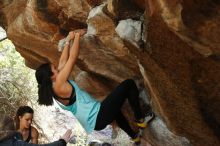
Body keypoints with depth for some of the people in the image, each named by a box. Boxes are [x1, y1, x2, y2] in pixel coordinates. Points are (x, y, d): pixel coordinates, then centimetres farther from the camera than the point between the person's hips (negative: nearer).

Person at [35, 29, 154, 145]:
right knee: (128, 84, -7)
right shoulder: (58, 86, -19)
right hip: (99, 118, -10)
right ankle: (140, 120, 5)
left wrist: (68, 40, 16)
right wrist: (77, 36, -6)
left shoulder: (52, 88, 7)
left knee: (114, 108, 41)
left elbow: (63, 61, 15)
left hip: (95, 122, 10)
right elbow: (72, 58, -18)